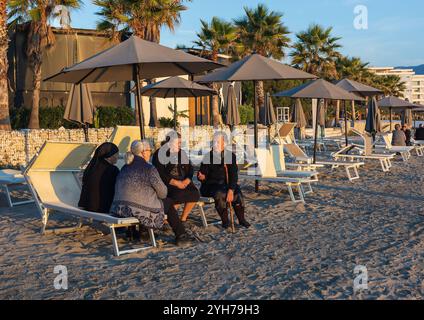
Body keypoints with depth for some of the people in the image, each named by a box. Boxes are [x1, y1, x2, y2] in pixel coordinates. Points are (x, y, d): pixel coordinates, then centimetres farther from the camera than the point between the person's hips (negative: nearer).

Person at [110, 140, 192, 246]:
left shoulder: (125, 168, 11)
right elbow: (163, 192, -5)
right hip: (139, 210, -7)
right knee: (169, 202, 18)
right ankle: (181, 236, 23)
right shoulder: (149, 169, -11)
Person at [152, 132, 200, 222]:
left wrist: (187, 180, -12)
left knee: (195, 194, -18)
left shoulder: (182, 153, 14)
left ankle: (183, 218, -3)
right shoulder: (159, 154, -5)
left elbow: (190, 169, 10)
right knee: (178, 195, -32)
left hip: (183, 182, 6)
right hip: (167, 183, -6)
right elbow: (160, 174, -13)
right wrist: (176, 183, -22)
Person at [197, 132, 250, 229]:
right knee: (220, 193, -34)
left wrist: (231, 190, -21)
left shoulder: (231, 156, 2)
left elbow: (234, 175, -6)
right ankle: (225, 220, -19)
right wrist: (201, 177, -26)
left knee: (237, 193, -28)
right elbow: (202, 174, 0)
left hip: (226, 184, 2)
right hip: (211, 185, -2)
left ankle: (241, 219, -10)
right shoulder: (208, 156, 0)